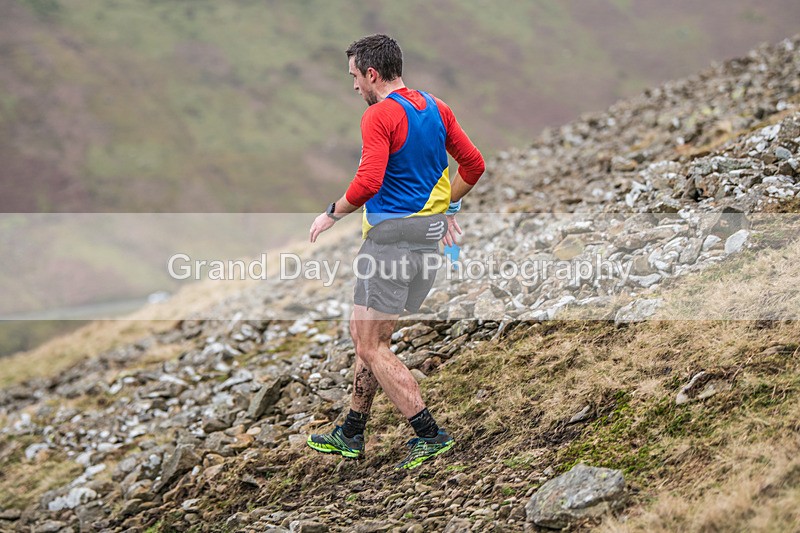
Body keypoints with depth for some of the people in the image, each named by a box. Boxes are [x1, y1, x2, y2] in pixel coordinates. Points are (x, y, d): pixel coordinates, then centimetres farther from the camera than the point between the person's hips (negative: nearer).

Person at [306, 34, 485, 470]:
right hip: (428, 237, 9)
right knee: (370, 337, 17)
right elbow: (473, 164, 15)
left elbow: (368, 183, -24)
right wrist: (446, 208, 26)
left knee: (371, 347, -2)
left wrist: (332, 213, -9)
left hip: (390, 237, -9)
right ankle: (351, 435, 25)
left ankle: (429, 434, -5)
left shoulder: (380, 115, -14)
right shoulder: (436, 108, 11)